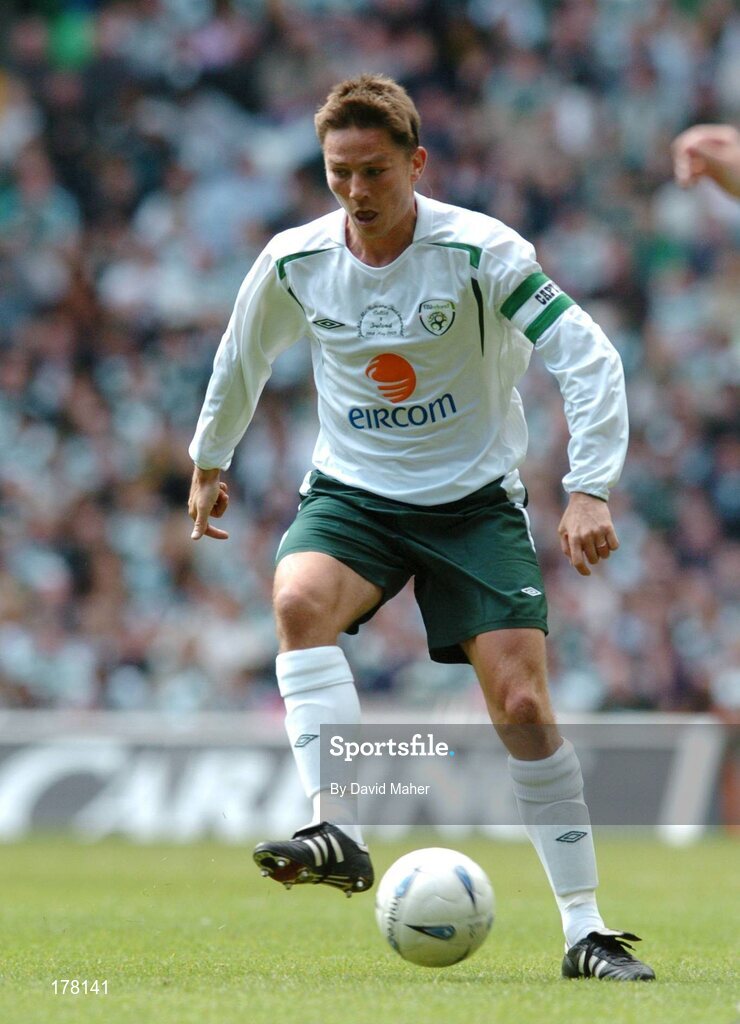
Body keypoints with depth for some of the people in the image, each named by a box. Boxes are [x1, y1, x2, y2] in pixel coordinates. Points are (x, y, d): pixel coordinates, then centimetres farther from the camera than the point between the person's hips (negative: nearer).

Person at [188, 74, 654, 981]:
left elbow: (588, 359, -18)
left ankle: (585, 930, -1)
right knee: (299, 597, -32)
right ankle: (337, 832, -37)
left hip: (475, 499, -2)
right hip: (351, 495, 2)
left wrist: (589, 490, -28)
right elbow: (243, 353, 15)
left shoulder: (479, 252, -17)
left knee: (522, 707, -12)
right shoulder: (295, 262, -6)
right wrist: (209, 462, 27)